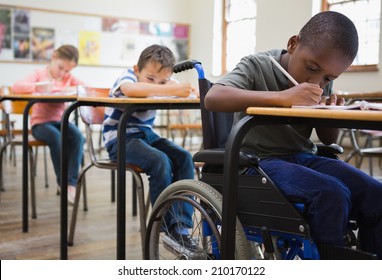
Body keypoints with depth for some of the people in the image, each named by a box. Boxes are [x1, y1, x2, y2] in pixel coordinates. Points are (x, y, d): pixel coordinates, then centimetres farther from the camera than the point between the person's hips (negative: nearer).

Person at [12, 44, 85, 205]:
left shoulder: (69, 77, 12)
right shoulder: (40, 74, 1)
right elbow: (16, 87, -13)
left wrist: (71, 89, -18)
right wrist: (38, 87, -30)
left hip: (61, 121, 3)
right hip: (40, 122, -3)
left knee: (78, 137, -29)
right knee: (57, 138, -36)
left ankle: (71, 183, -29)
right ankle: (62, 182, -24)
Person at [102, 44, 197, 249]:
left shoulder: (160, 81, 6)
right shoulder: (128, 76, -15)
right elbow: (130, 89, -39)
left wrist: (186, 89, -31)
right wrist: (171, 91, -48)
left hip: (147, 134, 7)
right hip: (120, 139, -7)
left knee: (184, 158, -17)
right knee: (160, 161, -31)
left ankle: (181, 226, -19)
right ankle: (168, 227, -20)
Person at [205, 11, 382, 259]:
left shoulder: (322, 82, 8)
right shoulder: (258, 66, -8)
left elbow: (328, 140, 16)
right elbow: (213, 98, -27)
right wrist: (282, 97, -34)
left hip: (304, 157, 6)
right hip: (261, 160, -6)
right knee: (331, 194, -30)